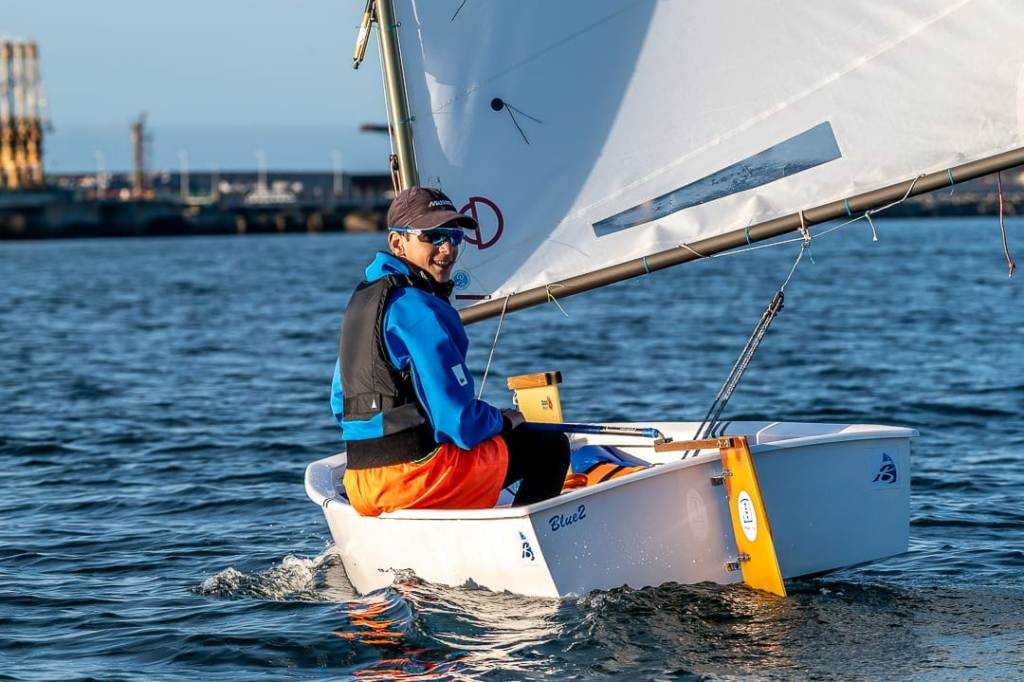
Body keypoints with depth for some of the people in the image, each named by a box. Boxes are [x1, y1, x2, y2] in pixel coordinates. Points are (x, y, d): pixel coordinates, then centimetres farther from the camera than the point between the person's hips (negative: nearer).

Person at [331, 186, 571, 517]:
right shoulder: (420, 308, -16)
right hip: (417, 477, -9)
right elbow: (460, 423, -18)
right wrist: (503, 420, 3)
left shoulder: (362, 298, 14)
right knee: (550, 445, 5)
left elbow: (339, 403, 22)